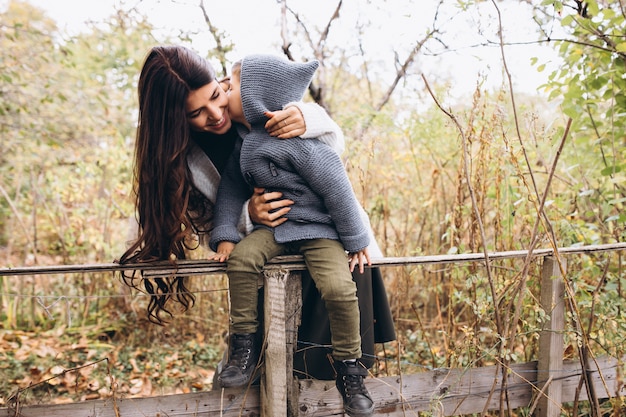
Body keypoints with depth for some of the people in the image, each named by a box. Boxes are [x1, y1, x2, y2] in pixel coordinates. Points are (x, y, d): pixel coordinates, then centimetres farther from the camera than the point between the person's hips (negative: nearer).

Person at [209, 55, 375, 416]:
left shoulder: (297, 143, -23)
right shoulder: (245, 143, 1)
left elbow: (337, 190, -19)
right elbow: (232, 189, 9)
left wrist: (356, 241, -13)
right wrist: (225, 235, -2)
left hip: (319, 229, -6)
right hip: (275, 227, 6)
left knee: (339, 288, -24)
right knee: (241, 258, -20)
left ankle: (349, 368, -1)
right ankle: (245, 345, -5)